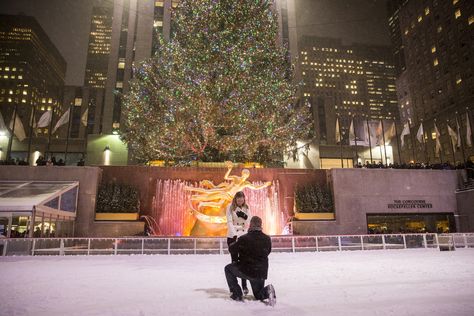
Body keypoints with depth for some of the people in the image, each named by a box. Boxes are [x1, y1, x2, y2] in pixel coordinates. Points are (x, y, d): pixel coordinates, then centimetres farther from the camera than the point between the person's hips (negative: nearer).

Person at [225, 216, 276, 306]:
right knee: (258, 295, 28)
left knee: (228, 268, 23)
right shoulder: (267, 239, -5)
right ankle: (267, 290, -7)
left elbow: (232, 249, -4)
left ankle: (237, 294, 17)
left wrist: (236, 243, 18)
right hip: (261, 273, 4)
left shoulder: (244, 238, -17)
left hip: (246, 271, -4)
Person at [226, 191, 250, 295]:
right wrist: (235, 235, -20)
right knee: (234, 261, 2)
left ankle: (244, 285, 8)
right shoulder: (230, 207, -4)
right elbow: (229, 222, -11)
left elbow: (248, 223, 7)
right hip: (232, 237, -2)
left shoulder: (246, 208, 6)